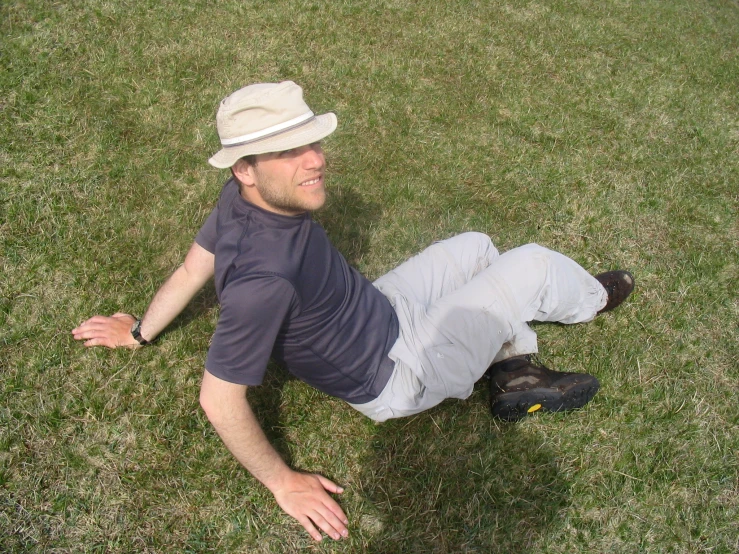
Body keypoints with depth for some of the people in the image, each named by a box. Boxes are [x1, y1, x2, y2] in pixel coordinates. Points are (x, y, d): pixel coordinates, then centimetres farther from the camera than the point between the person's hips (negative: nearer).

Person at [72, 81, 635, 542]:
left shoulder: (241, 196, -16)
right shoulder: (263, 278, -40)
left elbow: (190, 270, -3)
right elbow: (219, 398, -31)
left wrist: (140, 333, 13)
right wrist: (283, 483, -18)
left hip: (383, 310, 8)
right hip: (396, 374, -8)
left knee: (475, 246, 22)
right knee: (533, 266, -1)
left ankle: (517, 376, 29)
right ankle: (590, 297, 35)